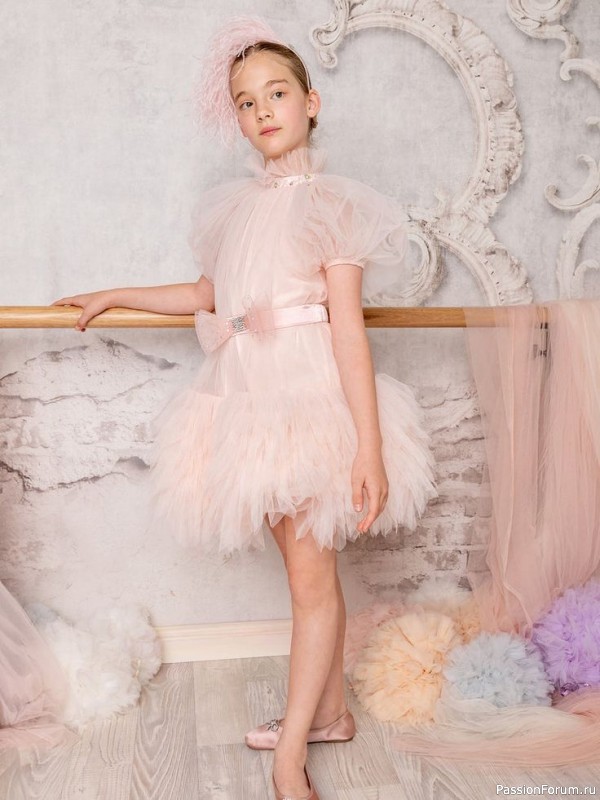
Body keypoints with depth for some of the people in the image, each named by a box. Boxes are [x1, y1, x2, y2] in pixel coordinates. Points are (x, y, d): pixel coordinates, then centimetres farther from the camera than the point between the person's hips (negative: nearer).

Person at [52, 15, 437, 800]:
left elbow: (349, 328, -12)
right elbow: (208, 294, 26)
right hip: (252, 399, 6)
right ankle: (330, 710, 31)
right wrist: (114, 296, 31)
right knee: (308, 566, 14)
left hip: (309, 396, -6)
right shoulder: (240, 206, 13)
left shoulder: (329, 202, -5)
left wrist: (370, 447, -16)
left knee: (311, 574, 1)